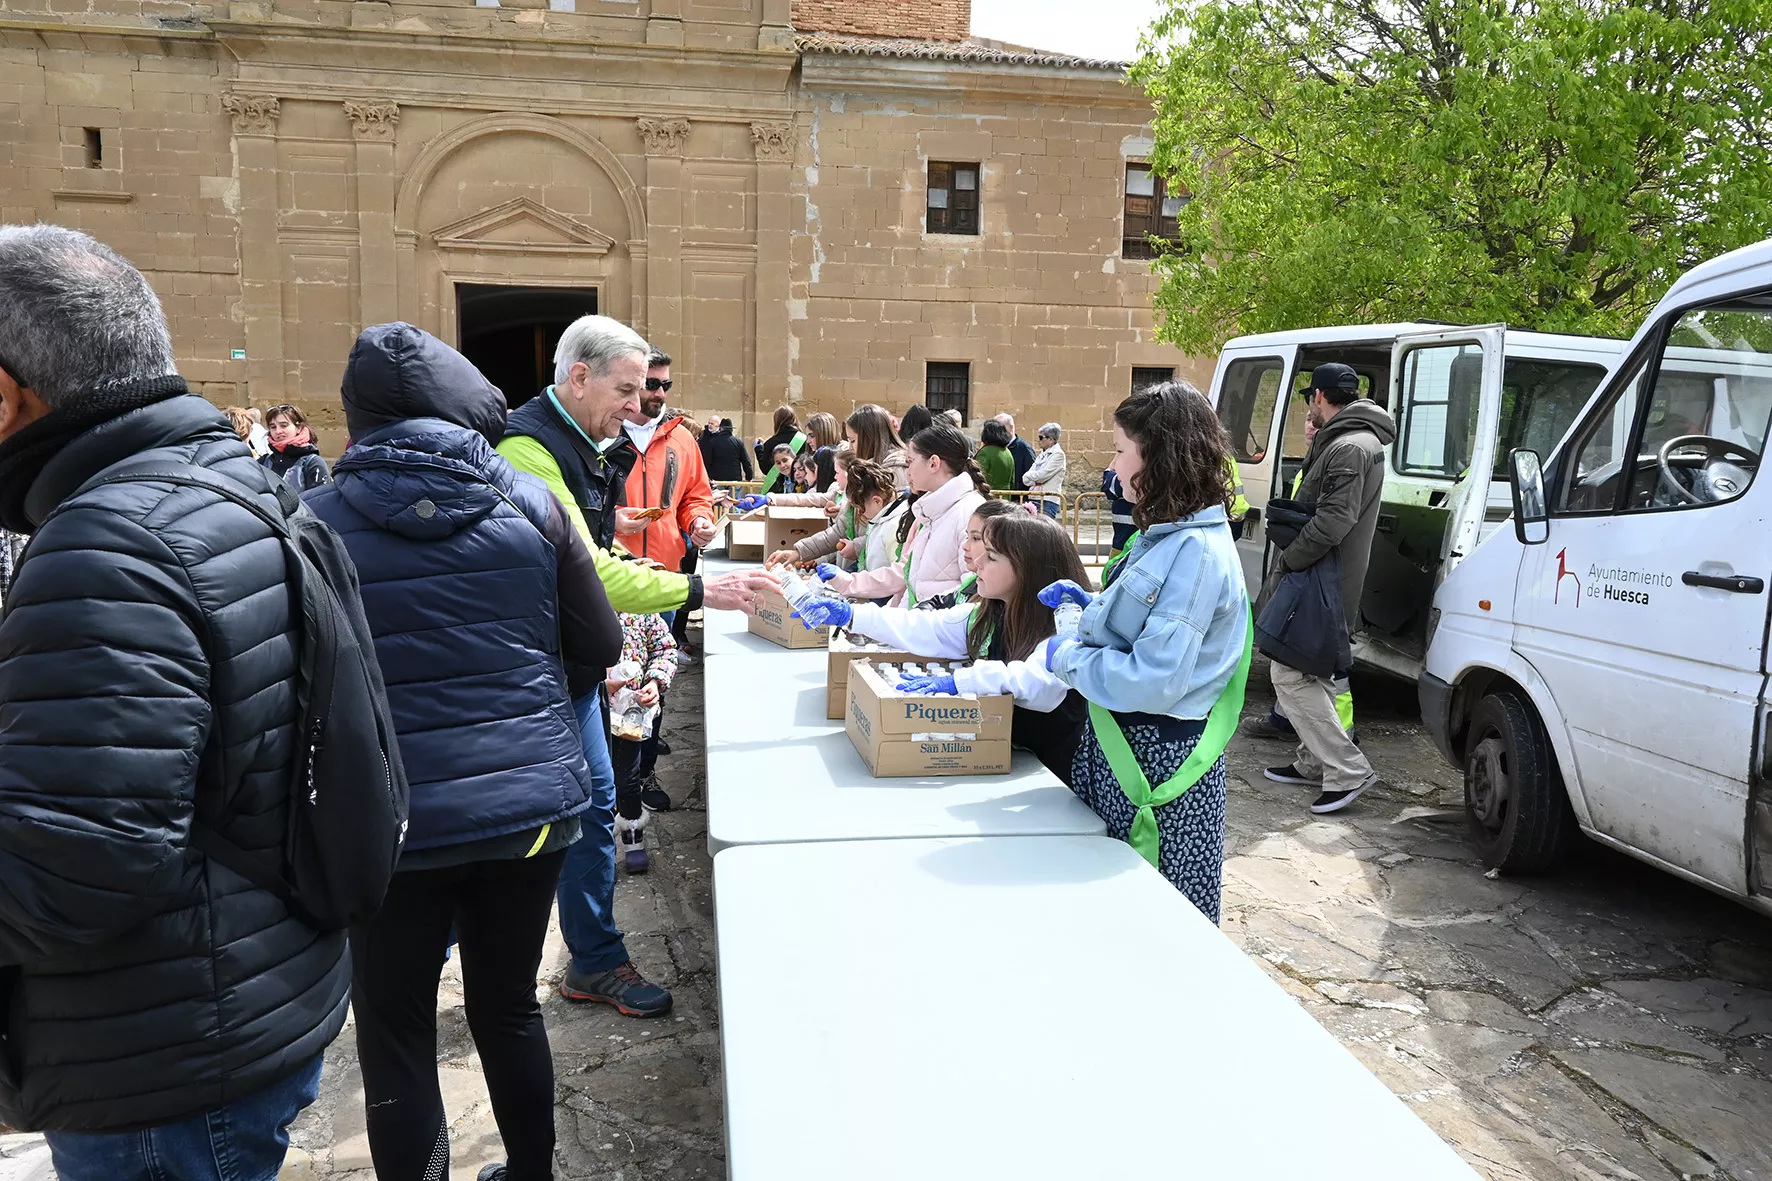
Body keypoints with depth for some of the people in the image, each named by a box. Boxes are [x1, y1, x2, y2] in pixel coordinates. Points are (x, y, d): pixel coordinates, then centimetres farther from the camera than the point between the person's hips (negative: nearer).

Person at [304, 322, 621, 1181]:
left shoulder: (319, 522, -8)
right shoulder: (528, 503, -3)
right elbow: (601, 644, 2)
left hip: (396, 821, -3)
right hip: (531, 805, 3)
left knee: (396, 1042, 14)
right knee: (508, 1007, 21)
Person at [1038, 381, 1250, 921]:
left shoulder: (1197, 553, -22)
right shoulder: (1165, 536, 8)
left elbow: (1154, 682, -27)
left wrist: (1069, 657, -14)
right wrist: (1090, 602, 7)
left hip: (1159, 757, -9)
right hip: (1121, 741, 10)